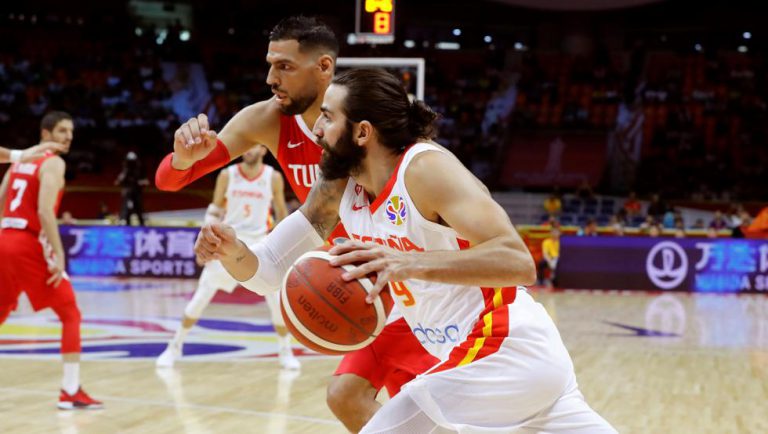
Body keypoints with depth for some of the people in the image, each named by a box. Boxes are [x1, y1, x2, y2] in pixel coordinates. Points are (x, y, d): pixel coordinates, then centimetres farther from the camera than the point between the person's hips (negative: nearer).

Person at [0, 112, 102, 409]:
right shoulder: (53, 163, -6)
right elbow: (44, 211, -19)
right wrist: (59, 256, -19)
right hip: (29, 245, -8)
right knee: (70, 314, -1)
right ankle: (71, 391, -9)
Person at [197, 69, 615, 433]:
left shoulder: (425, 168, -20)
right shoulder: (338, 188, 4)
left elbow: (518, 262, -30)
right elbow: (269, 269, 8)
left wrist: (412, 263, -42)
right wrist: (233, 253, -15)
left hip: (500, 355, -9)